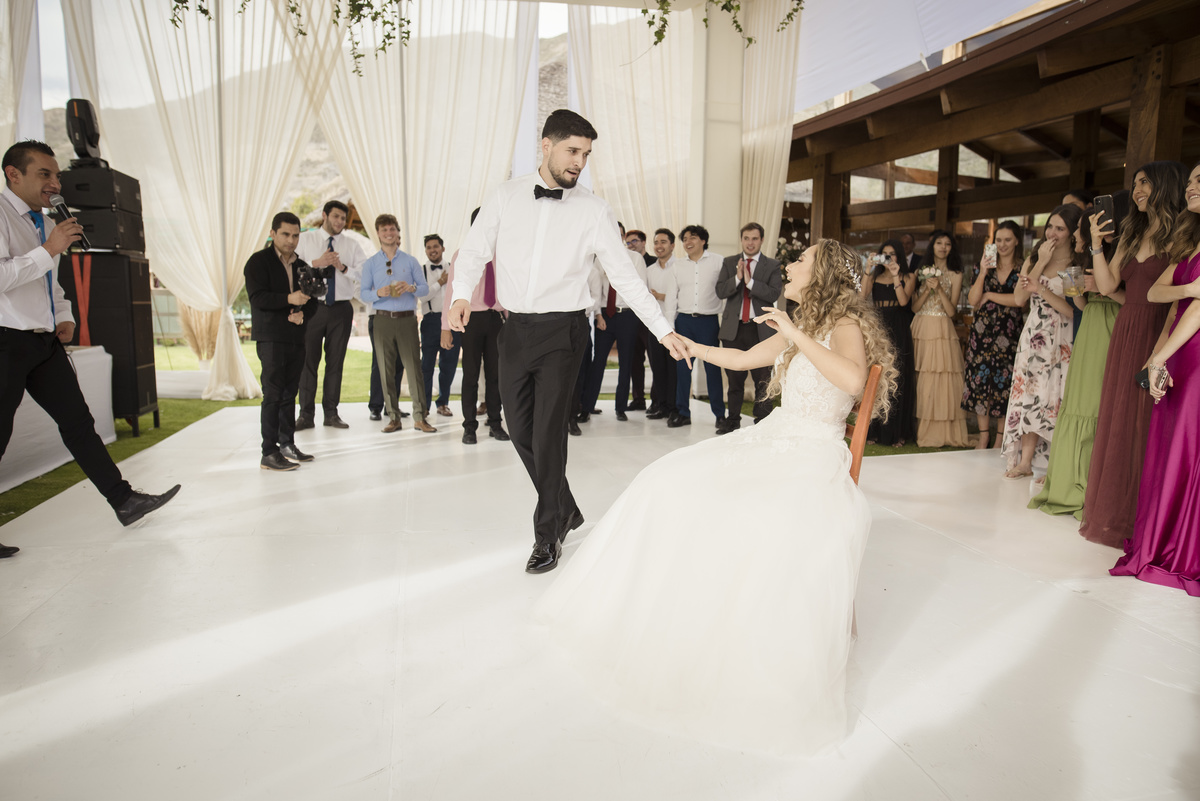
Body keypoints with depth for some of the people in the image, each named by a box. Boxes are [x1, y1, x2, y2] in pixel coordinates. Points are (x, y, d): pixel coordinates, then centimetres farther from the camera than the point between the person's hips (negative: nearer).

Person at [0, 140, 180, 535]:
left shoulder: (45, 224, 17)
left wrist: (65, 316, 14)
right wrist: (49, 249, -22)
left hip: (45, 341, 8)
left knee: (78, 421, 7)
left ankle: (124, 501, 10)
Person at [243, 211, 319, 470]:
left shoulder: (301, 266, 17)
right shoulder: (258, 261, -1)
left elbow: (313, 301, 17)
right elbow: (257, 298, -13)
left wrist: (303, 314, -4)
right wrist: (289, 299, -24)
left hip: (296, 338, 6)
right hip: (271, 339, -6)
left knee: (290, 393, 10)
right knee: (273, 395, -9)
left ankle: (287, 445, 18)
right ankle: (269, 453, -6)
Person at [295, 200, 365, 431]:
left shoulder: (351, 245, 10)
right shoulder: (304, 240, 7)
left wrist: (342, 267, -14)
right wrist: (316, 263, -14)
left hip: (341, 309, 1)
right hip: (312, 307, -1)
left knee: (335, 362, 5)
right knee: (308, 360, 0)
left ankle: (331, 413, 14)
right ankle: (306, 415, 8)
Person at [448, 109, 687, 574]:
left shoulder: (593, 211, -1)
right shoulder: (506, 197, 5)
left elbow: (625, 276, -2)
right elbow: (474, 251, 6)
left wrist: (664, 330, -8)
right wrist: (462, 294, -14)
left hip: (562, 331, -3)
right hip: (515, 329, 3)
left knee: (548, 432, -6)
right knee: (521, 430, 9)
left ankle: (548, 535, 14)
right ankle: (566, 510, 31)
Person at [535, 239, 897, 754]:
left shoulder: (845, 326, -9)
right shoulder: (800, 329, 16)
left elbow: (852, 380, -31)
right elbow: (743, 358, 27)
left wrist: (796, 336, -25)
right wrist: (689, 347, 27)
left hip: (814, 455, -8)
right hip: (771, 440, 8)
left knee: (794, 529, -39)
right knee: (672, 486, -7)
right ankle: (670, 611, 5)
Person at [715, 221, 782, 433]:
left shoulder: (772, 266, 5)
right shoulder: (729, 263, 11)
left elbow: (774, 294, -8)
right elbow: (720, 291, 0)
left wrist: (750, 281, -15)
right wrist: (737, 278, -15)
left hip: (760, 329, -2)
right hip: (733, 328, 2)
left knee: (762, 379, -4)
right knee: (734, 378, 10)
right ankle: (733, 419, 19)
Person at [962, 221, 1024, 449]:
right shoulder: (984, 265, 11)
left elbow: (1020, 299, -11)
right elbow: (973, 300, 1)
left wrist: (990, 295, -4)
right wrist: (983, 273, -9)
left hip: (1009, 334, -2)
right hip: (983, 331, 3)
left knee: (1005, 382, -2)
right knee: (980, 381, -1)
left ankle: (1000, 437, 8)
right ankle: (983, 436, 7)